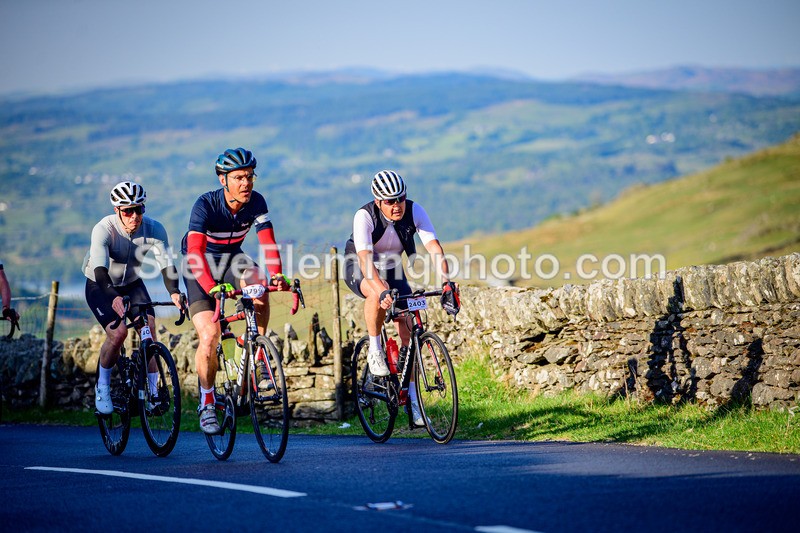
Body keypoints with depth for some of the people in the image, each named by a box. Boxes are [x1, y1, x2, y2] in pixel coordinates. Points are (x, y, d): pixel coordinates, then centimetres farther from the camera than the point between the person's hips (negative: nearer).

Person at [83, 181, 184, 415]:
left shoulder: (154, 229, -21)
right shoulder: (103, 229, -30)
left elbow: (166, 263, -30)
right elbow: (100, 268, -42)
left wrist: (174, 292, -49)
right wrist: (114, 298, -58)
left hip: (132, 284, 3)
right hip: (100, 287, -3)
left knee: (149, 326, -20)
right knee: (118, 331, -23)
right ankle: (102, 387, -1)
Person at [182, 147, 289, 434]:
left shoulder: (256, 202, -17)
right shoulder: (206, 204, -28)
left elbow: (268, 242, -23)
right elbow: (195, 252, -38)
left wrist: (277, 275, -43)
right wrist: (212, 287, -53)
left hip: (232, 260, 3)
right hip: (201, 268, -3)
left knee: (259, 285, -31)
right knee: (209, 335, -18)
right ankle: (206, 402, 0)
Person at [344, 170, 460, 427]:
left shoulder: (414, 211, -23)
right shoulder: (364, 216, -32)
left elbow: (434, 247, -30)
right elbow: (364, 257, -43)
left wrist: (447, 283, -45)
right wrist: (382, 290, -58)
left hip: (392, 268, 4)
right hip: (359, 267, -3)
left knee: (408, 332, -8)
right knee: (378, 293, -39)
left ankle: (411, 399, 2)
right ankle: (374, 349, -17)